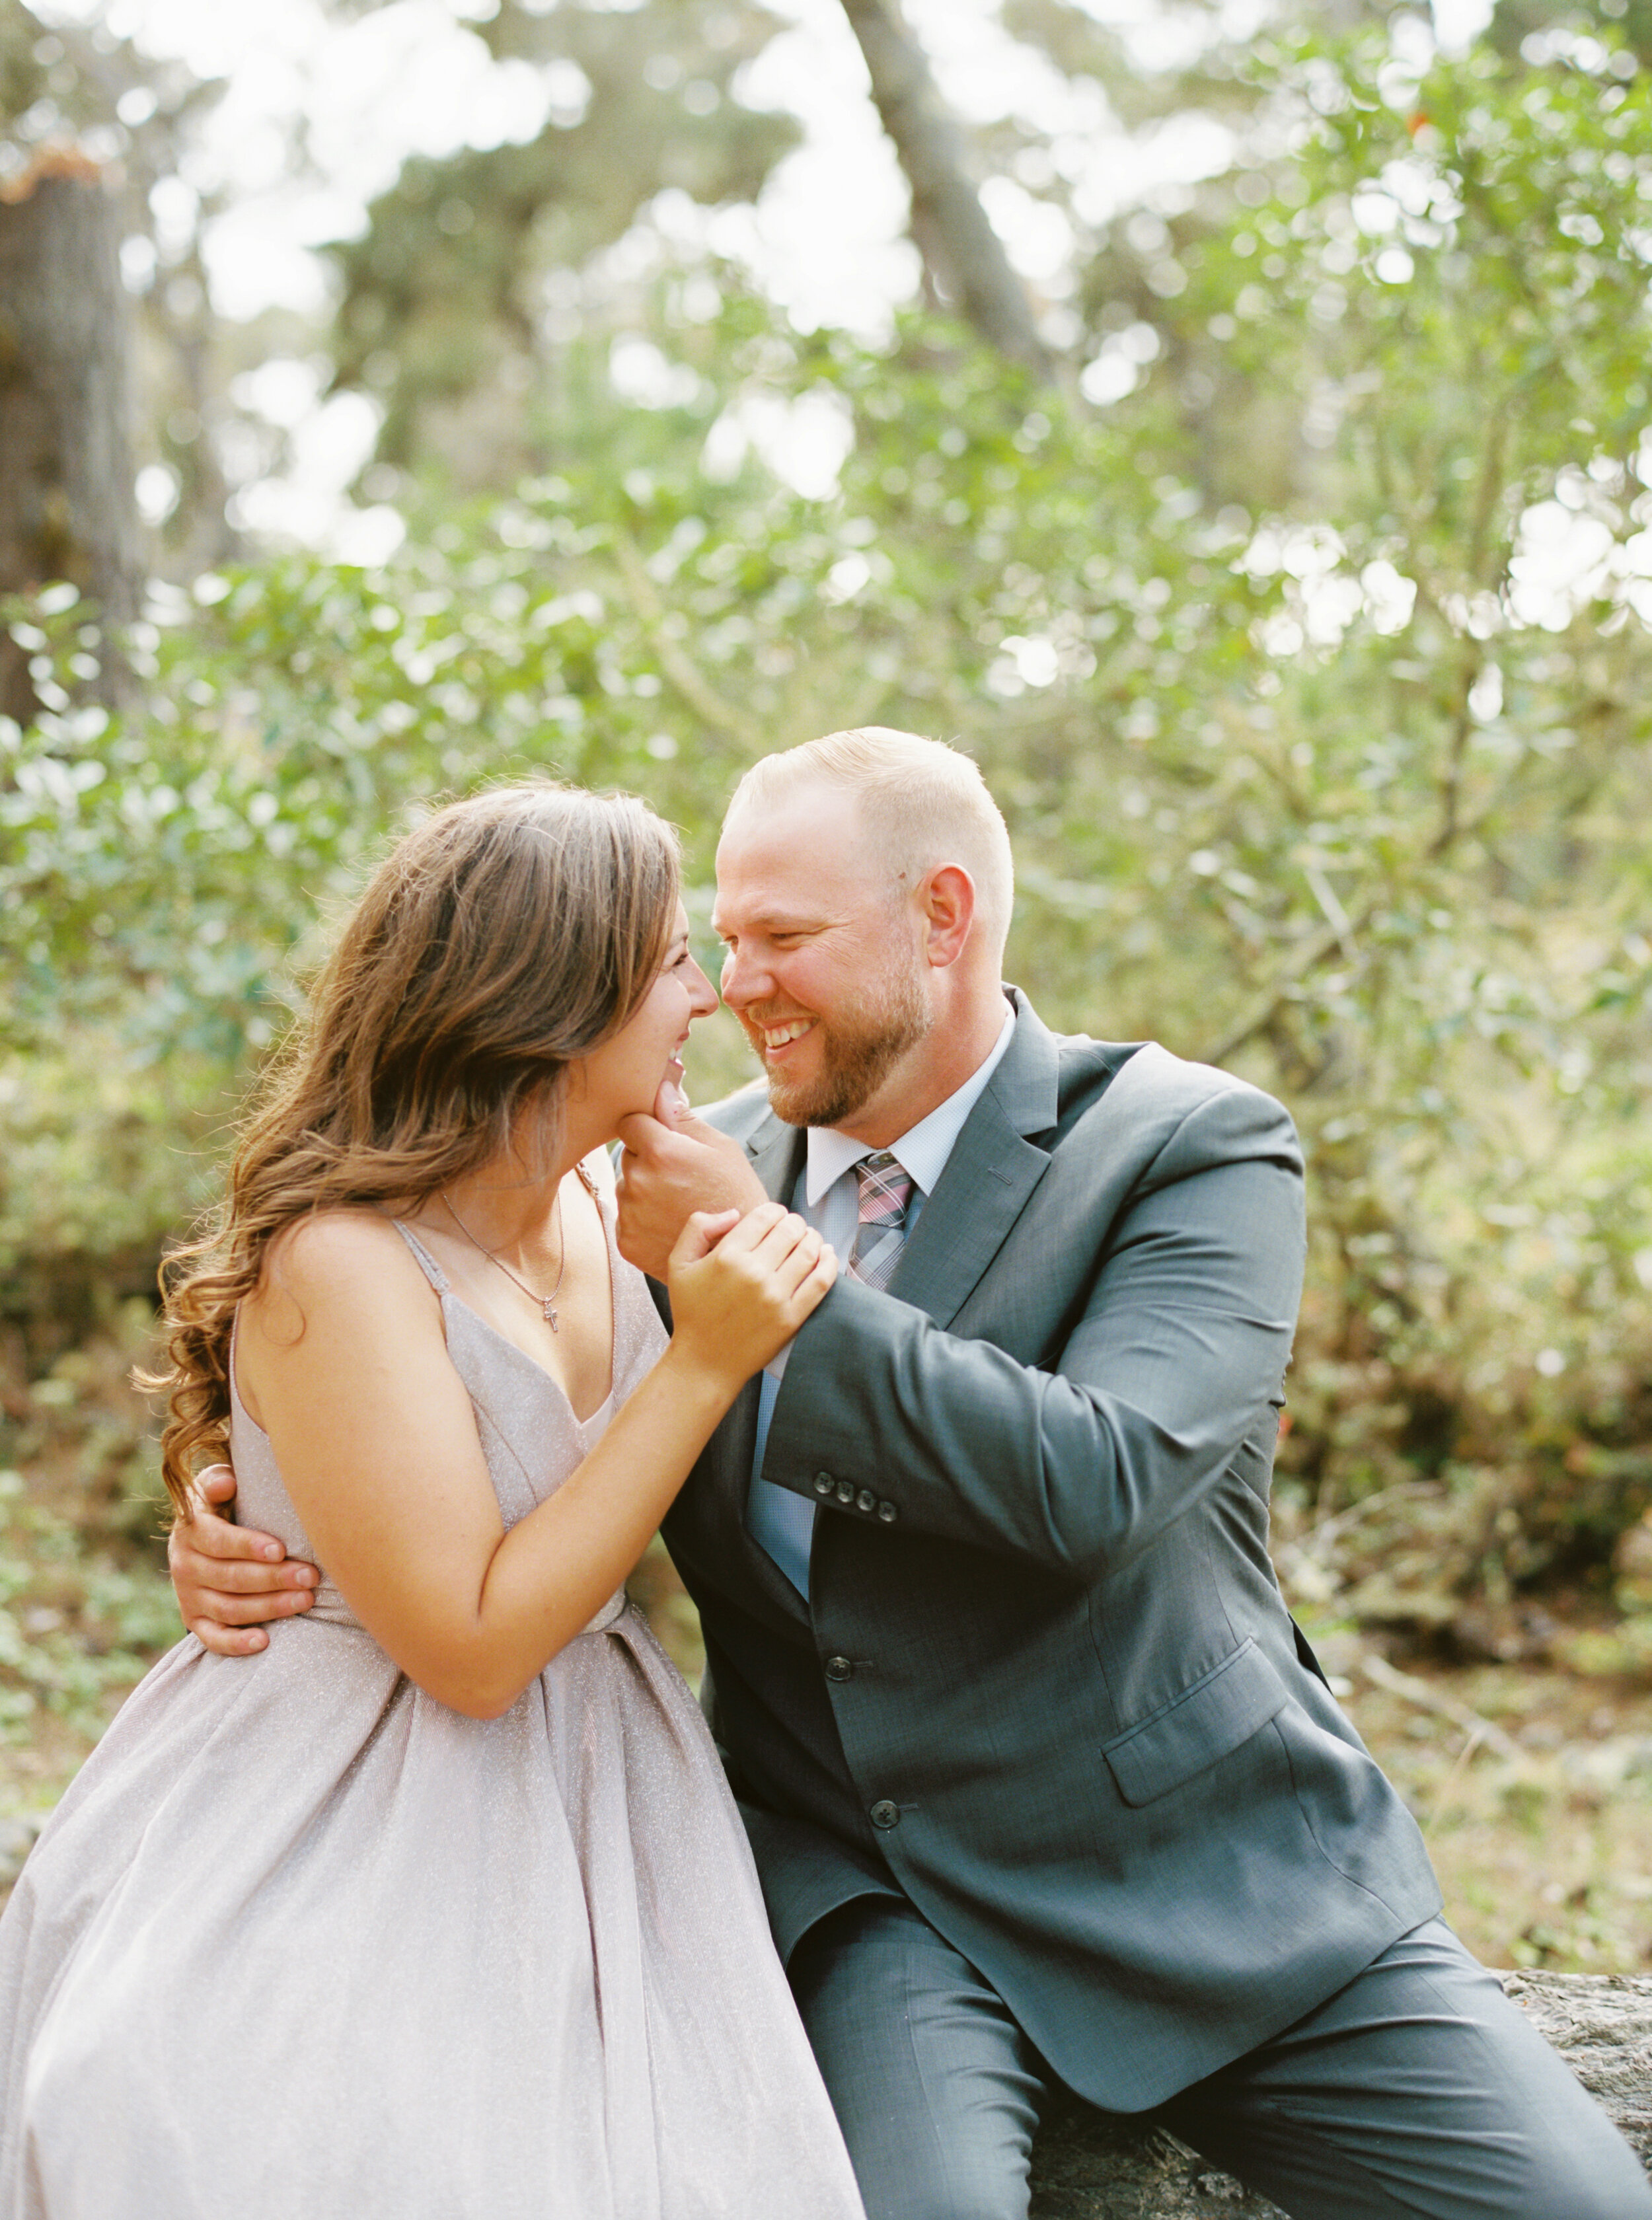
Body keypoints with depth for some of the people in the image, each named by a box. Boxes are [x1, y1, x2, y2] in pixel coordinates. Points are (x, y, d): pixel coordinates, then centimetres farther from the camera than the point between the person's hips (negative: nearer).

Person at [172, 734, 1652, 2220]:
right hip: (880, 1900, 1)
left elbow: (1093, 1478, -24)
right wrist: (255, 1553, -10)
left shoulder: (1195, 1149, -8)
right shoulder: (701, 1174, 4)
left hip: (1227, 1883, -1)